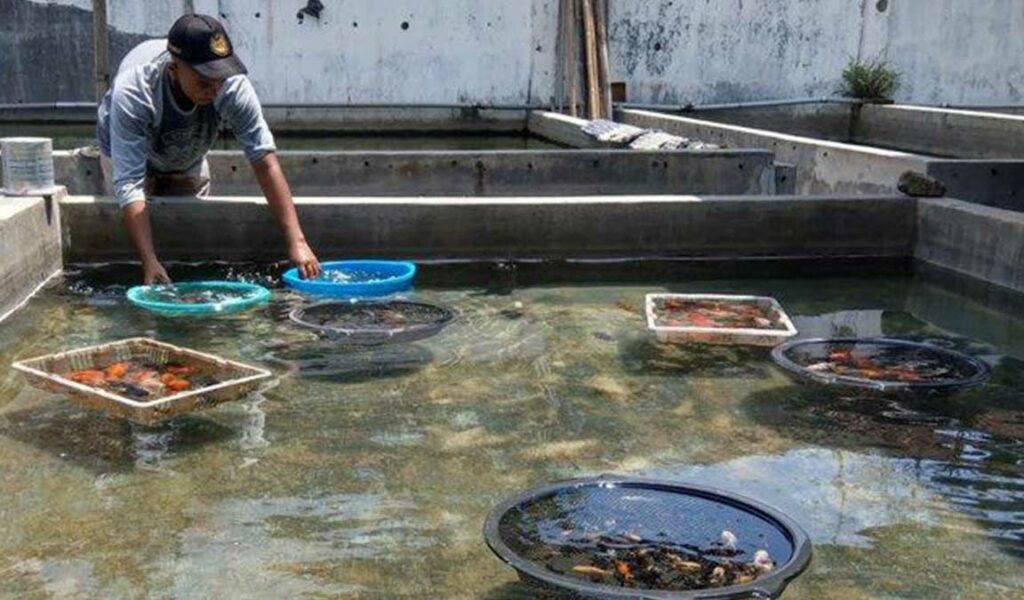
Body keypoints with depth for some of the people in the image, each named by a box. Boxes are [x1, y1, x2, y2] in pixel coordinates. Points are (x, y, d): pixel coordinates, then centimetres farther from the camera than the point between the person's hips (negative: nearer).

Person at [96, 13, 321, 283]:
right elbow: (128, 183, -46)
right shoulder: (132, 92, -43)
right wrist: (149, 262, -57)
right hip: (128, 155, -2)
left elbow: (265, 160, -38)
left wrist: (296, 241, -46)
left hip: (188, 161, 3)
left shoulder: (233, 86, -36)